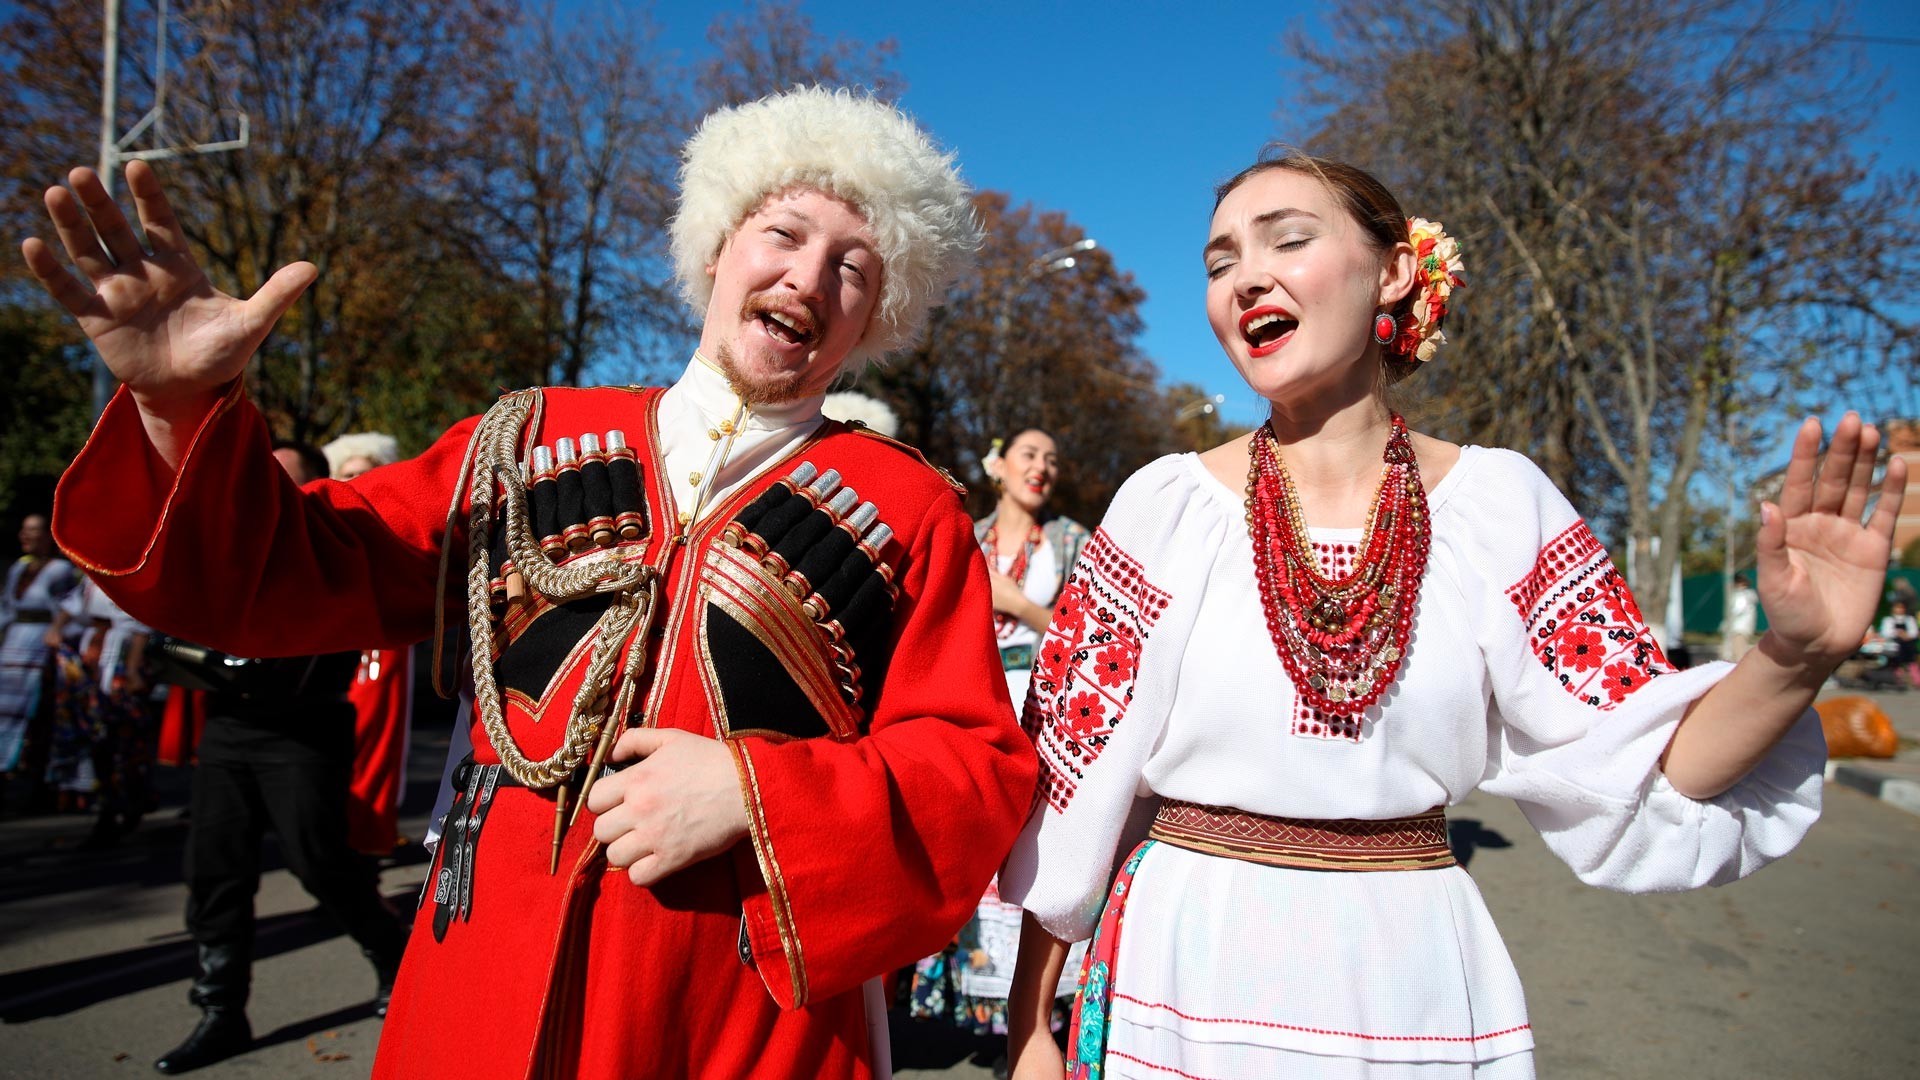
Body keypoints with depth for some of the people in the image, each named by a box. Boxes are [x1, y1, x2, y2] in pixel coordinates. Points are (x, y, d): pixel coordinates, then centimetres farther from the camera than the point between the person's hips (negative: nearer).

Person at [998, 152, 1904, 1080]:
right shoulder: (1167, 506, -7)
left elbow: (1643, 777, -4)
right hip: (1184, 976, -1)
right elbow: (1067, 792, -5)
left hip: (1413, 986, 2)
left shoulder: (1499, 503, -3)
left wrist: (1792, 658, -22)